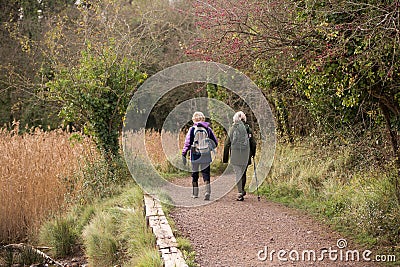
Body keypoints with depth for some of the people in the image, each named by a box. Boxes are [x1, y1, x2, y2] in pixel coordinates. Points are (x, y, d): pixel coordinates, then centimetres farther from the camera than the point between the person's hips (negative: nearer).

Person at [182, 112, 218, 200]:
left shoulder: (192, 129, -3)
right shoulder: (208, 129, 4)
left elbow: (188, 142, -8)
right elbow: (215, 142, 6)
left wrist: (184, 154, -6)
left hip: (195, 155, -1)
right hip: (206, 156, 1)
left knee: (194, 174, 12)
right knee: (206, 173, 3)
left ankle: (195, 193, 19)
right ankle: (207, 191, -18)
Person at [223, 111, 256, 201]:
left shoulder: (232, 129, -1)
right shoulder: (248, 129, 3)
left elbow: (227, 144, 0)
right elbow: (253, 144, 4)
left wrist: (225, 158, 5)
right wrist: (253, 154, 17)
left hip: (235, 155, -2)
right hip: (246, 155, 2)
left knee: (238, 174, -2)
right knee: (243, 173, 17)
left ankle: (240, 193, -9)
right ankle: (242, 191, 27)